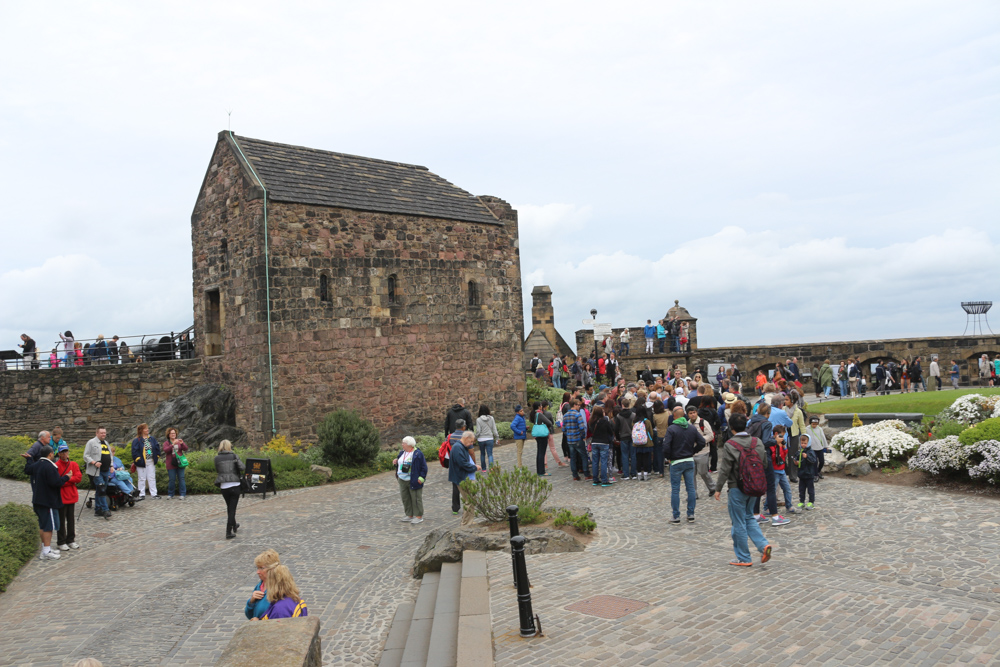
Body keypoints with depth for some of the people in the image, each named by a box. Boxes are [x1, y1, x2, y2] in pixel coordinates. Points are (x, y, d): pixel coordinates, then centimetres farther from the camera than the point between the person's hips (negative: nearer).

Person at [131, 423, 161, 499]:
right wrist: (138, 459, -15)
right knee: (142, 479, 5)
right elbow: (134, 451, -11)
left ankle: (154, 494, 8)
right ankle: (142, 495, 13)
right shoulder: (137, 441, -7)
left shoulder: (152, 439, 7)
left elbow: (157, 447, 10)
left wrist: (157, 457, 4)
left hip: (151, 462, 4)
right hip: (142, 463, -4)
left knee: (152, 478, 5)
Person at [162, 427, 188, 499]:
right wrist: (173, 444, -27)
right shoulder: (166, 443, 6)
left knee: (181, 478, -2)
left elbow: (185, 449, 1)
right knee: (171, 480, 0)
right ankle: (170, 494, 12)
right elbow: (165, 450, -13)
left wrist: (182, 443, -18)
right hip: (171, 464, -1)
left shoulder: (179, 441, 11)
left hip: (180, 463, 1)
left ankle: (183, 494, -1)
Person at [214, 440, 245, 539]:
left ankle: (234, 526, 39)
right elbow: (242, 468, -9)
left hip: (224, 487, 2)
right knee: (232, 508, 2)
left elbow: (217, 471, 3)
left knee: (229, 508, 21)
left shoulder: (217, 458, 1)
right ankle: (229, 532, -4)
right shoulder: (234, 456, -2)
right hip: (235, 485, -2)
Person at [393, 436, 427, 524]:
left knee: (416, 499, -1)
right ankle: (409, 515, 23)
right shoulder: (402, 453, 11)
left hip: (413, 481, -8)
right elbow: (399, 464, 24)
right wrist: (395, 462, 2)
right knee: (405, 498, 12)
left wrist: (421, 478, -16)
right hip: (402, 481, 8)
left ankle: (419, 517, 7)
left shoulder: (418, 454, -13)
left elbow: (424, 467, -11)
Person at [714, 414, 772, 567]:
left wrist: (718, 488, -4)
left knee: (739, 523, 4)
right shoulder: (758, 442, 2)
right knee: (749, 517, 21)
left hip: (737, 488, -6)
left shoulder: (730, 445, -15)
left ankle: (744, 558, 12)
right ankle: (763, 545, 3)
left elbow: (724, 470, -13)